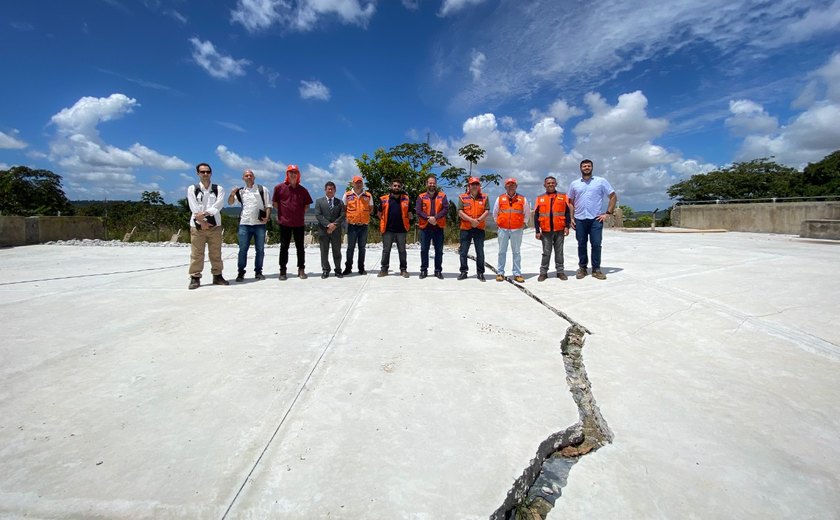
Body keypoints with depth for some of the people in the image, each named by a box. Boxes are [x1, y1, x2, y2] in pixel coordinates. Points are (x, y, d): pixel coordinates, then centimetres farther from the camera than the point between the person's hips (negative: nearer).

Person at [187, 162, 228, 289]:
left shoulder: (219, 189, 8)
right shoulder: (192, 189, 7)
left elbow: (218, 205, -8)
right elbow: (194, 208, -5)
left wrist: (205, 213, -20)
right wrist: (202, 221, -14)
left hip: (215, 225, 1)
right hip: (197, 225, -1)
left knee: (216, 253, 4)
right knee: (196, 253, -1)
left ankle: (217, 276, 12)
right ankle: (195, 278, 4)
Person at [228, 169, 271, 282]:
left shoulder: (262, 189, 6)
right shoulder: (240, 191, 13)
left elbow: (268, 205, 4)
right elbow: (230, 203, 15)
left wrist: (267, 217, -11)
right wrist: (232, 194, -5)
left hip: (260, 224, -1)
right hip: (244, 224, 1)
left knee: (260, 249, 3)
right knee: (243, 249, 1)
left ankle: (258, 272, 13)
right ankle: (240, 273, 7)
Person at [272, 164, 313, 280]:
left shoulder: (302, 190, 5)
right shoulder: (279, 187, 0)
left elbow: (307, 204, 14)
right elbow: (274, 203, 6)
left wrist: (301, 213, 5)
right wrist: (282, 214, 3)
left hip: (299, 223, 2)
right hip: (284, 222, -1)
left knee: (300, 247, 6)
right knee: (284, 247, 4)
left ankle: (301, 270, 15)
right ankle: (282, 271, 10)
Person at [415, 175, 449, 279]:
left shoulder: (442, 196, 6)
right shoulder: (421, 197, 5)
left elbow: (446, 209, -5)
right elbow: (418, 210, -5)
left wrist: (436, 217, -18)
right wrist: (428, 218, -18)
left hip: (438, 227, 0)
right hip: (425, 227, 0)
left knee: (439, 250, 5)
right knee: (424, 250, 4)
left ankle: (438, 270, 14)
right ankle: (424, 270, 14)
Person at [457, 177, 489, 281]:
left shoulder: (484, 197, 8)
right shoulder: (462, 197, 4)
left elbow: (487, 211, 1)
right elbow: (460, 212, -5)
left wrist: (478, 220, -15)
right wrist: (471, 220, -15)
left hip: (480, 228, 1)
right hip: (466, 228, 0)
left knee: (480, 252, 4)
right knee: (463, 251, 3)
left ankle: (480, 273, 12)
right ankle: (463, 272, 14)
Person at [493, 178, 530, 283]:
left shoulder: (522, 199, 5)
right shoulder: (500, 198, 6)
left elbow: (527, 213, 15)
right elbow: (495, 213, 16)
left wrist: (524, 223, 8)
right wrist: (498, 223, 11)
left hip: (517, 230, 0)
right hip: (503, 229, 1)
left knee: (516, 252, 3)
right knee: (502, 252, 4)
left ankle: (517, 274, 9)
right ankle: (500, 273, 12)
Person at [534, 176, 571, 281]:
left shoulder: (563, 197, 6)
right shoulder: (540, 198, 5)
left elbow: (567, 212, 5)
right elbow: (536, 216, 4)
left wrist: (567, 226, -4)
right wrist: (537, 231, -1)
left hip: (559, 230, 1)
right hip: (546, 231, 0)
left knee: (559, 252, 8)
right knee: (546, 252, 4)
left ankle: (560, 271, 17)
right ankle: (543, 272, 11)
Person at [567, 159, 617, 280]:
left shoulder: (601, 181, 3)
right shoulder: (574, 184, 9)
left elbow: (613, 197, 6)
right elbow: (571, 202, 14)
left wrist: (608, 213, -2)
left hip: (596, 219, -2)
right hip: (579, 219, 2)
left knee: (596, 244, -3)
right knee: (581, 245, 7)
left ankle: (596, 269, 8)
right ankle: (582, 268, 17)